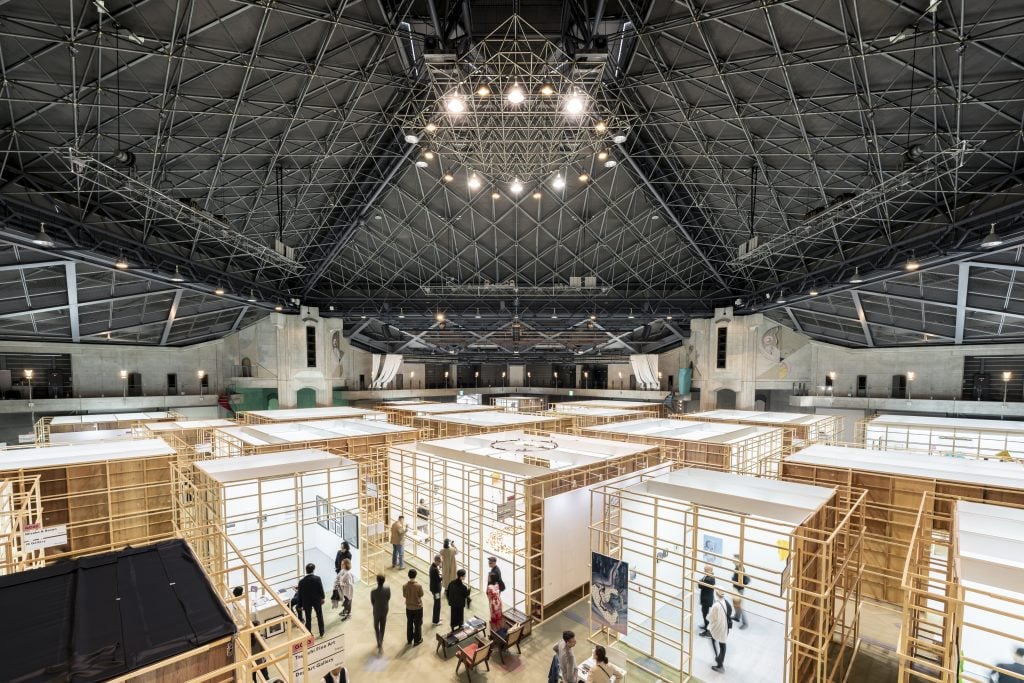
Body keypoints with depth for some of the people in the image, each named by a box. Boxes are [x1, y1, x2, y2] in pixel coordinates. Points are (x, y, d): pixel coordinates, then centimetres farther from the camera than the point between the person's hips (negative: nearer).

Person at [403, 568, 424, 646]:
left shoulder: (405, 586, -18)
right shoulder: (418, 585, -26)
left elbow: (404, 595, -2)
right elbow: (421, 595, -10)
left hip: (408, 607, 3)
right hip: (418, 607, -3)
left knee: (409, 624, 22)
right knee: (418, 624, 16)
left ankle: (409, 640, 36)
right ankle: (417, 640, 28)